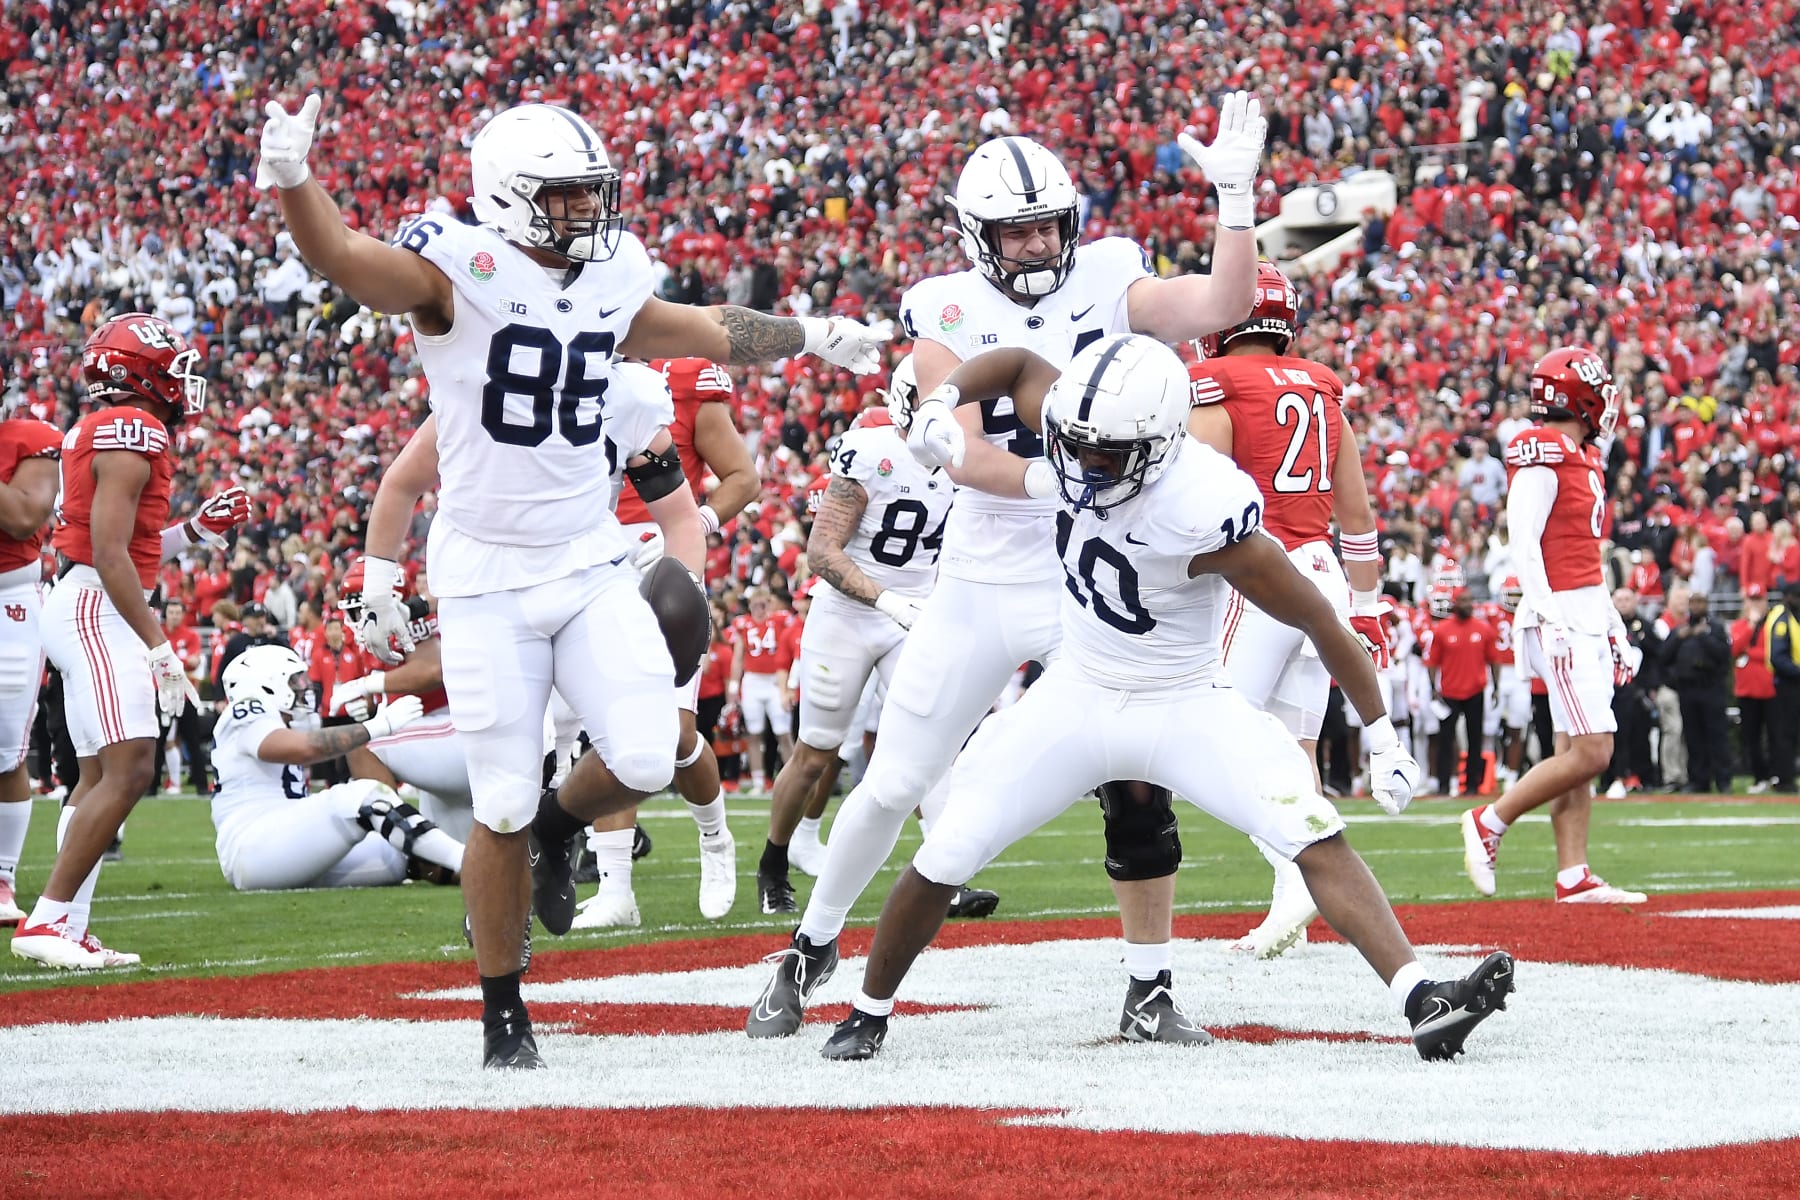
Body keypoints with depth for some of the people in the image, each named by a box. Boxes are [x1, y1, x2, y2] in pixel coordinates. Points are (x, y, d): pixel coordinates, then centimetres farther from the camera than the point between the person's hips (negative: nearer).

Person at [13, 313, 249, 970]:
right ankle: (47, 920, -17)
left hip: (88, 612, 11)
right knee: (127, 771, -16)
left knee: (99, 775, 11)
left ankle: (68, 929, 9)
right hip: (98, 612, -11)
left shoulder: (97, 433, 17)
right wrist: (160, 647, -21)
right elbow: (110, 556, -20)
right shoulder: (132, 435, -13)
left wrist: (197, 529, 16)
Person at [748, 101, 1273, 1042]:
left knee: (1138, 789, -7)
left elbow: (1223, 306, -16)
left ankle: (1149, 987, 6)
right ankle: (811, 947, 26)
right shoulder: (948, 312, -5)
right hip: (981, 585, 0)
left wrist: (1235, 195, -27)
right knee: (893, 786, 7)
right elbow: (960, 450, -18)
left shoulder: (1107, 285, -1)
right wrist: (1049, 479, -35)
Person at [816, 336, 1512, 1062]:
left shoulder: (1206, 514, -31)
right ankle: (868, 1013, 20)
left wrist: (1381, 736, -15)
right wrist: (941, 401, -13)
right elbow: (1019, 365, 7)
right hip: (1077, 696, 4)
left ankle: (1423, 1004, -27)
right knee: (944, 857, -1)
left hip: (1184, 708, -4)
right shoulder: (1078, 424, -17)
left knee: (1314, 837, -22)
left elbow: (1320, 621, -20)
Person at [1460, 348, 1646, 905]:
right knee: (1591, 752, -13)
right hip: (1560, 616, -10)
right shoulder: (1543, 459, -12)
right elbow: (1524, 543, -18)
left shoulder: (1584, 459, 17)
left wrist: (1615, 628, 23)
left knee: (1576, 753, 7)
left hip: (1590, 617, 10)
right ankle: (1489, 823, -2)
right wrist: (1552, 619, -24)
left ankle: (1573, 876, 7)